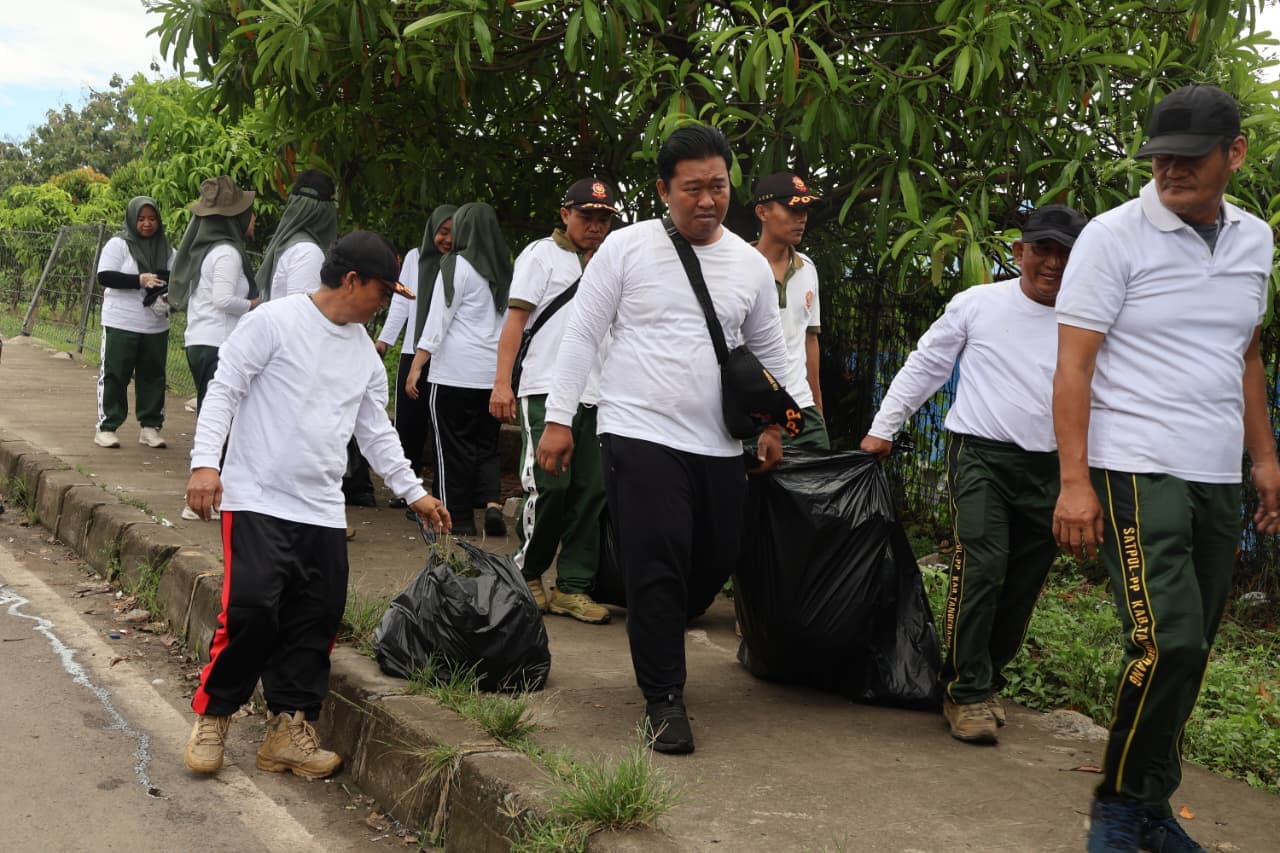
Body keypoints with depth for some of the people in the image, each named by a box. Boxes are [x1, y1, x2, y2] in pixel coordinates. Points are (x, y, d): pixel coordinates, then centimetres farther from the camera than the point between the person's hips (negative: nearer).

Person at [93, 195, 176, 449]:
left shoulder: (166, 249, 10)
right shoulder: (118, 245, -3)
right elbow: (104, 276, -13)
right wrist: (140, 280, -22)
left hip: (156, 326, 5)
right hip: (121, 324, -4)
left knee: (153, 376, 8)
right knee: (114, 374, 0)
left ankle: (150, 426, 17)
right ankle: (106, 427, 6)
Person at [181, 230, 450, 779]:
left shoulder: (365, 351, 14)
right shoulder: (274, 321, -5)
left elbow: (376, 431, 22)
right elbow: (224, 391, -6)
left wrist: (414, 492, 21)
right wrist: (205, 462, -16)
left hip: (323, 511, 6)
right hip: (257, 501, -6)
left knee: (316, 620, 2)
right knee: (251, 606, -15)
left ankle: (289, 728, 14)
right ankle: (212, 716, 6)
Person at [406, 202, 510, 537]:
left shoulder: (457, 265, -6)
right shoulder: (504, 270, 12)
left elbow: (438, 320, -9)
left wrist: (417, 366, -8)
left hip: (456, 372, -6)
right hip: (495, 372, 6)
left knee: (454, 446, 3)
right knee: (486, 444, 14)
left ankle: (460, 519, 6)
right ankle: (492, 503, -5)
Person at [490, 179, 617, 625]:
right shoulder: (542, 255, 3)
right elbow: (516, 317, -4)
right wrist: (502, 382, -12)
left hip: (596, 395, 5)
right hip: (547, 390, -5)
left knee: (592, 491, 1)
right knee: (549, 486, -10)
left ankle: (573, 587, 9)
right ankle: (527, 573, 10)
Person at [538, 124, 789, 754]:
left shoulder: (751, 264, 8)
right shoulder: (626, 248, -4)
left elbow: (769, 349, 20)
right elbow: (582, 334, -2)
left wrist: (772, 424, 17)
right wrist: (558, 419, -6)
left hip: (721, 447, 5)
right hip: (641, 436, -4)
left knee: (714, 565, 11)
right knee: (656, 572, -7)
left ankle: (653, 637, 40)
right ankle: (664, 699, 7)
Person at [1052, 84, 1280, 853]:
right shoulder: (1115, 236, -7)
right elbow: (1073, 366, -9)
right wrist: (1075, 481, -16)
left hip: (1218, 478, 6)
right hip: (1138, 471, -6)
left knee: (1189, 653, 8)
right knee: (1167, 646, -15)